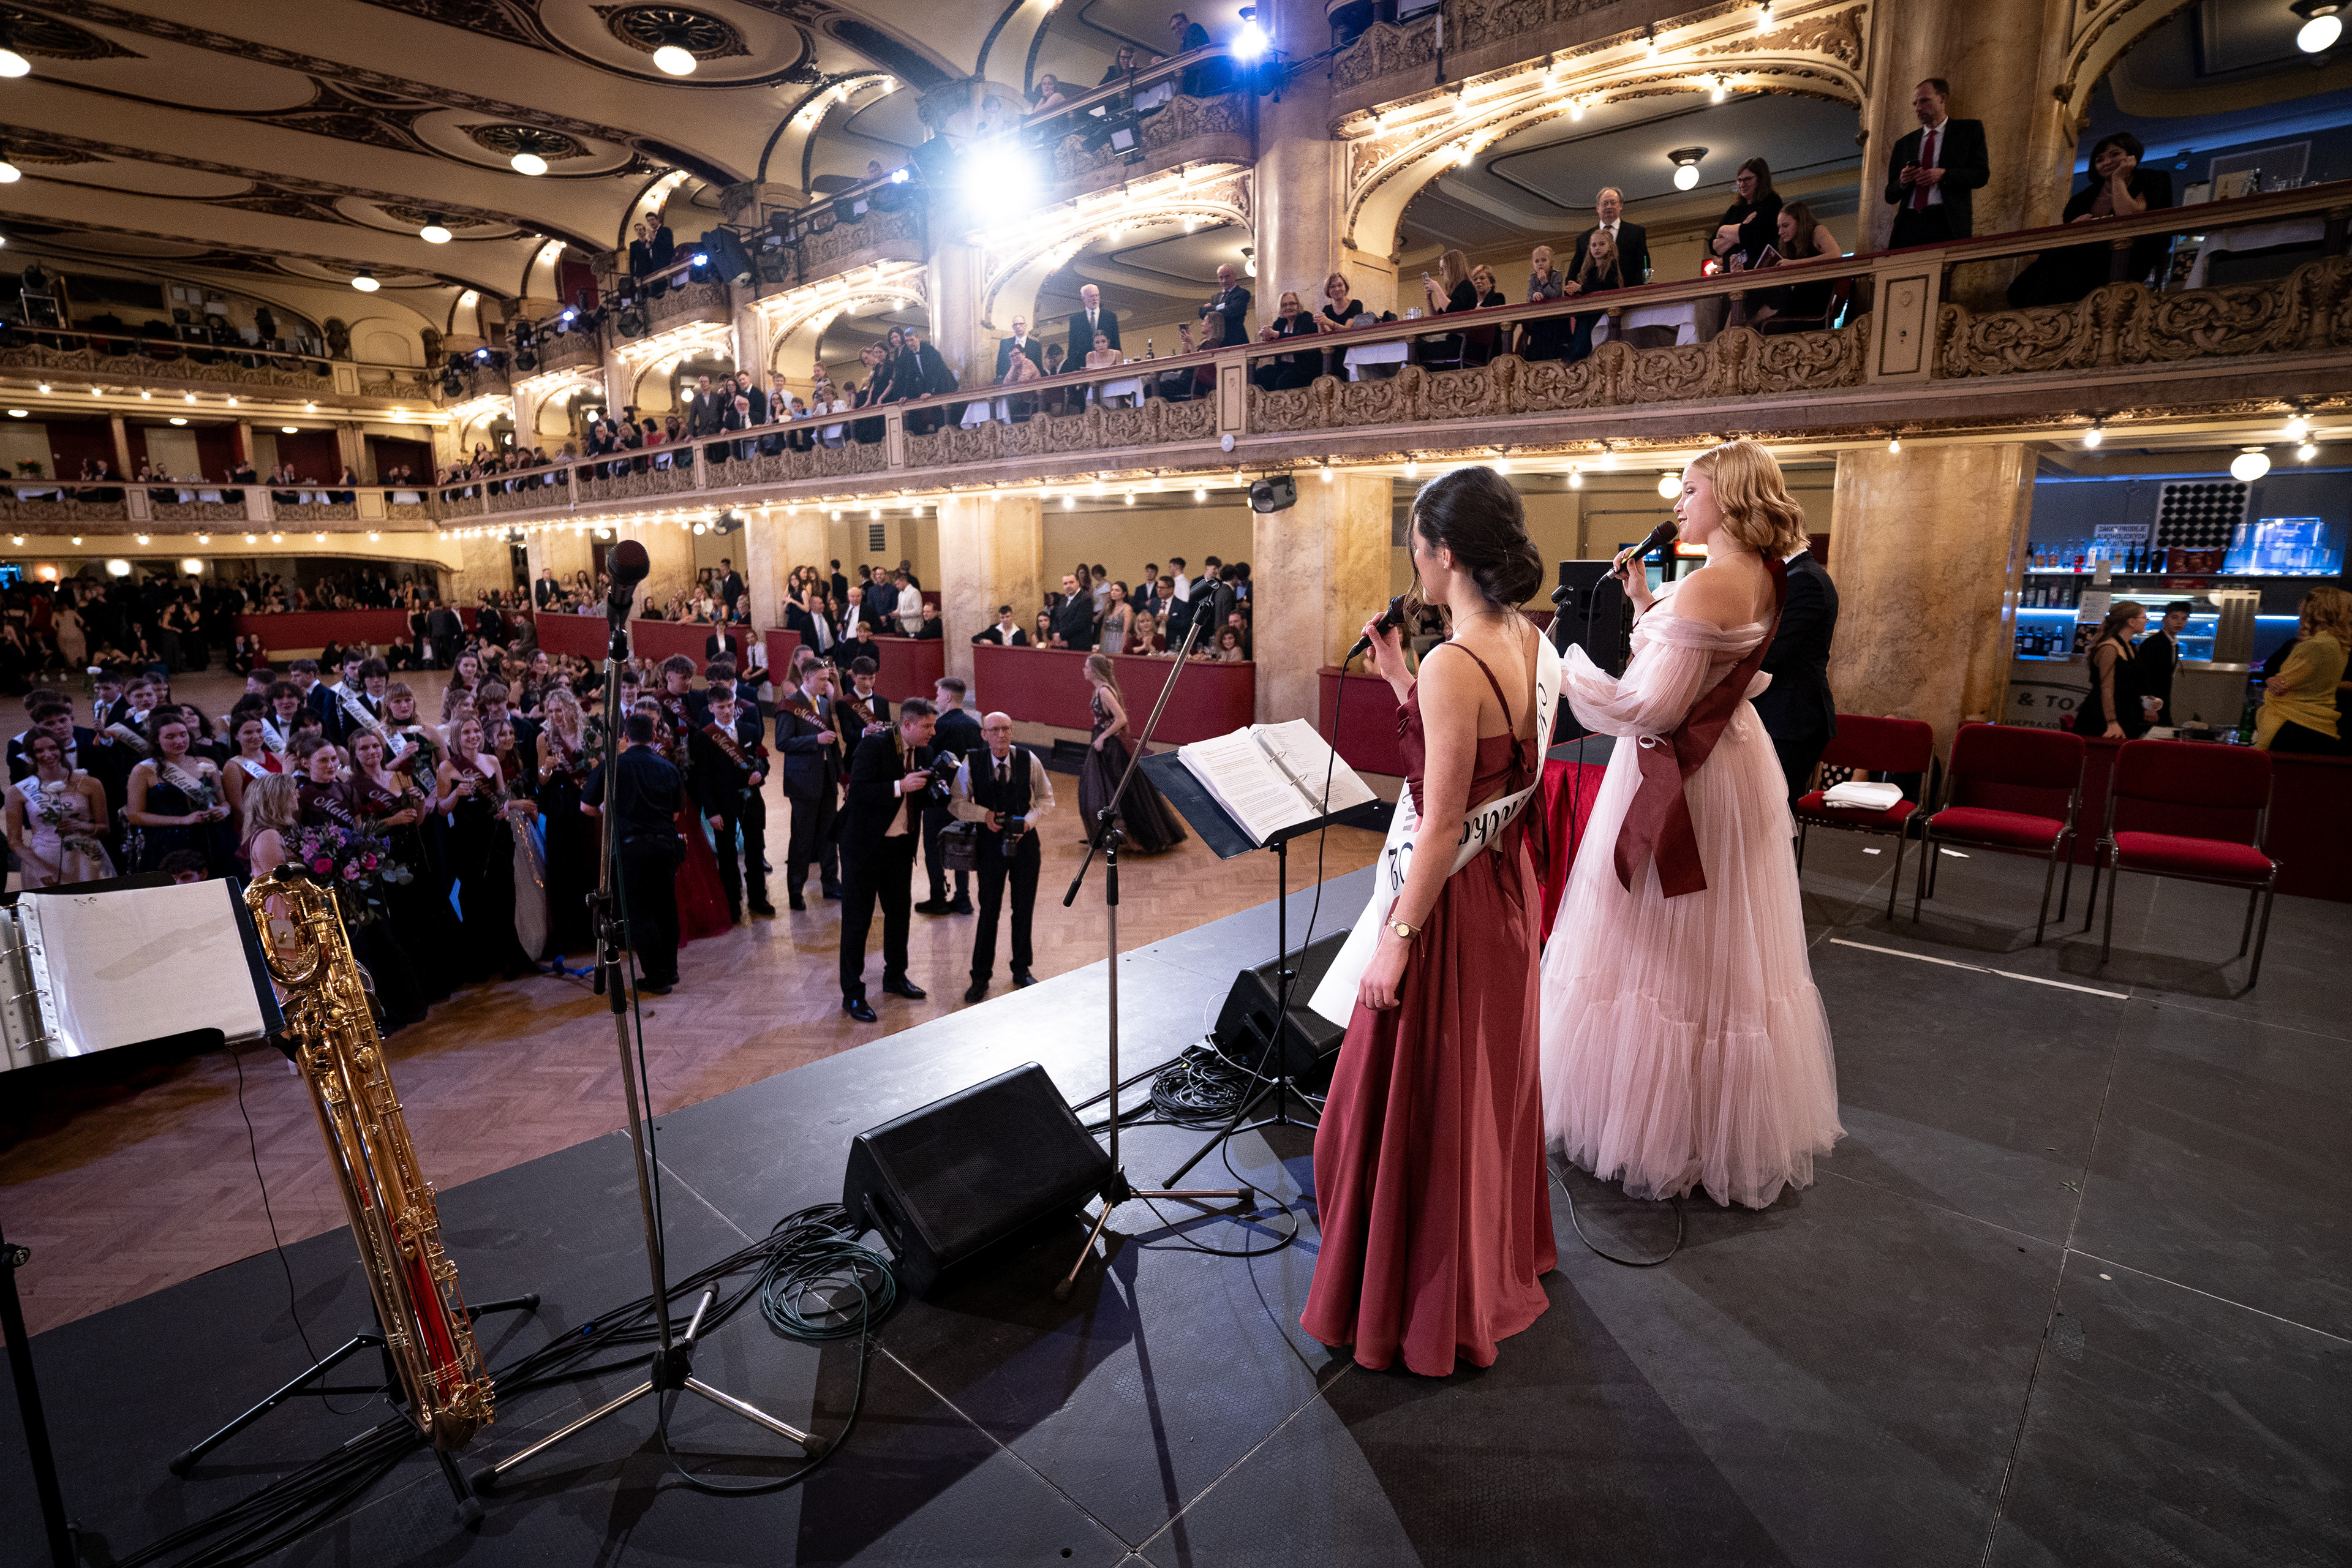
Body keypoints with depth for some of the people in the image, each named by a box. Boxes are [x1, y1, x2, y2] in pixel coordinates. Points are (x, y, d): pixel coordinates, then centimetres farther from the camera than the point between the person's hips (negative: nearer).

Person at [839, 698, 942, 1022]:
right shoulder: (874, 746, -17)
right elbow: (858, 791, -25)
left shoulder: (924, 752, 4)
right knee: (857, 919, 1)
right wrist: (900, 786, -31)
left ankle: (895, 977, 37)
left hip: (901, 846, 7)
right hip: (864, 845, -7)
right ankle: (853, 995, 11)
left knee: (899, 912, 18)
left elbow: (925, 798, 10)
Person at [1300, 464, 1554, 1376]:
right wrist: (1399, 681, 7)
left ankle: (1424, 1310, 31)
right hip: (1509, 883, 9)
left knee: (1420, 1102, 10)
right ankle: (1497, 1257, 51)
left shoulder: (1454, 664, -27)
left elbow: (1442, 827, -25)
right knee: (1487, 1079, 27)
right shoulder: (1528, 642, 0)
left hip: (1455, 899, -9)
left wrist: (1396, 940, -17)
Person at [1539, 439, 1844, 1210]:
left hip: (1681, 781, -10)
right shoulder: (1763, 579, 7)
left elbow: (1653, 707, -24)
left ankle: (1661, 1129, 20)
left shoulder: (1708, 585, -23)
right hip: (1735, 767, 10)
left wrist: (1570, 673, -13)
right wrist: (1646, 604, 12)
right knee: (1725, 953, 20)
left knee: (1663, 951, 4)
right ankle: (1735, 1121, 38)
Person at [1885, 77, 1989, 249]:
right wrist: (1902, 182, -4)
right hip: (1909, 224, 3)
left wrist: (1943, 175, -10)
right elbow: (1890, 196, 19)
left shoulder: (1970, 130, 16)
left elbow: (1982, 175, 5)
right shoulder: (1904, 144, 24)